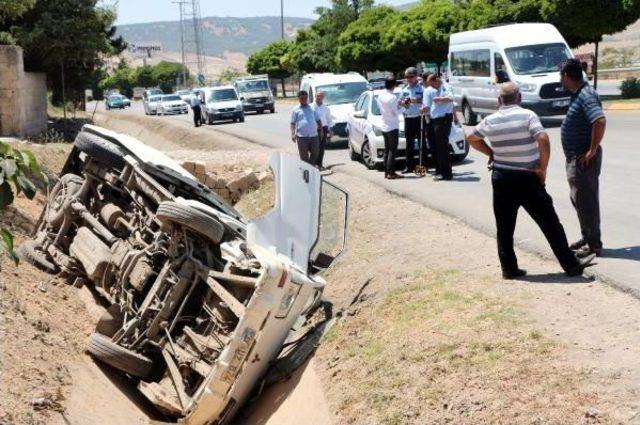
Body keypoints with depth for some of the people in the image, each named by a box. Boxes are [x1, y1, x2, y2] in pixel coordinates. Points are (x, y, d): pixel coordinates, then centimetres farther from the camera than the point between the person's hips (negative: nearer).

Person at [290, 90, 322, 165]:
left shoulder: (312, 108, 13)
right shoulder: (295, 110, 7)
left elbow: (318, 120, 17)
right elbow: (293, 123, 4)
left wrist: (321, 130, 7)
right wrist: (293, 134, -9)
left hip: (314, 135, 2)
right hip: (302, 136, -2)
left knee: (315, 153, 6)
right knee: (304, 156, 1)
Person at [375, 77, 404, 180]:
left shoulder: (380, 96, 4)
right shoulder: (392, 97, -19)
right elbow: (395, 113, -18)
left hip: (384, 126, 8)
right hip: (392, 127, -8)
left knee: (387, 150, 12)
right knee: (392, 151, -4)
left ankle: (386, 172, 14)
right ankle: (391, 173, -3)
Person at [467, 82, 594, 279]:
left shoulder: (490, 120, 3)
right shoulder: (527, 115, -9)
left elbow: (472, 139, 19)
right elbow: (543, 139, -22)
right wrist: (543, 168, -12)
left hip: (501, 179, 3)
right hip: (528, 179, -3)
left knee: (504, 228, 12)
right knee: (550, 223, 4)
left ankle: (509, 268, 14)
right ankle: (571, 265, 8)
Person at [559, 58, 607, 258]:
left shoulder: (586, 95, -21)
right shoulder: (578, 94, 11)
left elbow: (600, 121, -34)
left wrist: (592, 150, -27)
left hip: (584, 159, -10)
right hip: (575, 157, 10)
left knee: (586, 200, -2)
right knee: (579, 199, 19)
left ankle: (594, 244, 6)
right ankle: (587, 237, 30)